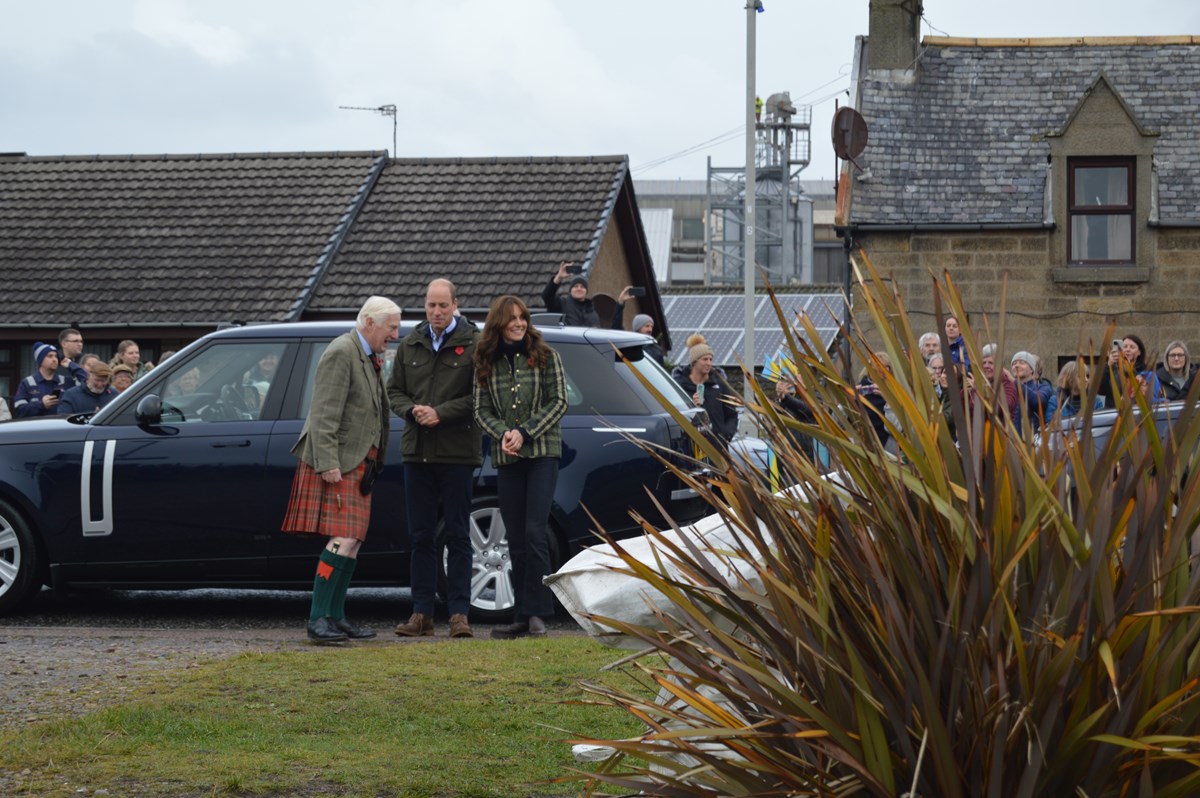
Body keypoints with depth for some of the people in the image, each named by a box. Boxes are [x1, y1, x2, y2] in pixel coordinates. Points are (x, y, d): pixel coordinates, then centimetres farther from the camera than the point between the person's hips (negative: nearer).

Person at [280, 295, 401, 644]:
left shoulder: (368, 358, 18)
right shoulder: (341, 353, -13)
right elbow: (325, 413, -20)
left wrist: (372, 465, 17)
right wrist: (328, 463, -25)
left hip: (357, 462, 10)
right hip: (336, 463, -10)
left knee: (352, 542, 9)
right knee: (342, 541, -16)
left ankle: (336, 617, 14)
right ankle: (317, 619, -16)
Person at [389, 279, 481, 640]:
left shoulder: (472, 344, -2)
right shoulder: (410, 345, 13)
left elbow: (479, 397, -8)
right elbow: (393, 391, 16)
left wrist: (441, 413, -15)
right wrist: (412, 410, -4)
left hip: (457, 451, -5)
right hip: (417, 451, 5)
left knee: (457, 535, 0)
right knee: (420, 535, 7)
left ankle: (459, 612, 3)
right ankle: (422, 613, 11)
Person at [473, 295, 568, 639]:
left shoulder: (545, 356, 1)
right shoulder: (486, 362, 8)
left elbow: (558, 402, -3)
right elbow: (482, 409, 7)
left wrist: (525, 432, -13)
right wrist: (502, 433, -12)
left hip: (542, 453, -3)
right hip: (506, 457, 3)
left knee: (535, 533, -12)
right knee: (516, 540, 5)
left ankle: (535, 611, -7)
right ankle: (522, 617, 10)